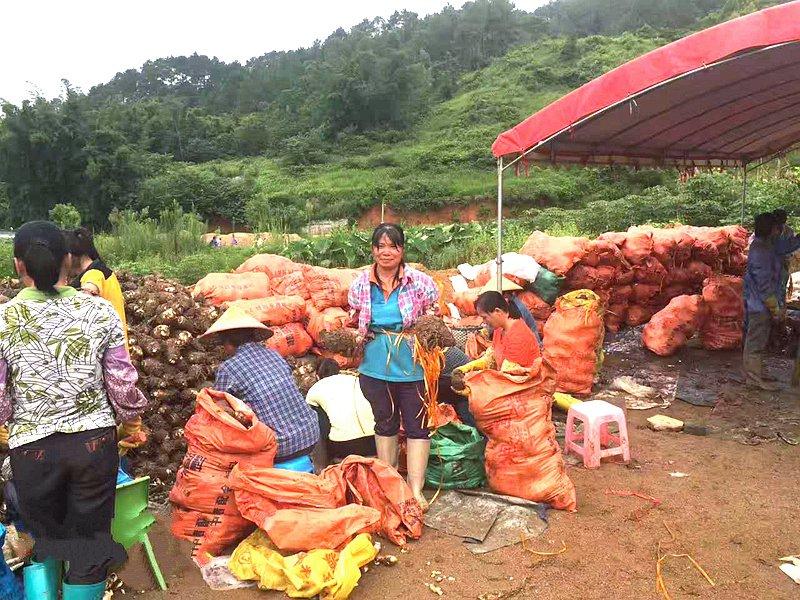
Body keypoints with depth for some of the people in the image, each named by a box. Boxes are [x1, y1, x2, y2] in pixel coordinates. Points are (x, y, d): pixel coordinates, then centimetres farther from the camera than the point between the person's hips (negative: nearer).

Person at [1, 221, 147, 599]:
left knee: (45, 543, 22)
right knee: (90, 546, 15)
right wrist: (130, 422, 15)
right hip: (94, 441, 0)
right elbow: (123, 384, -4)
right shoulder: (100, 311, -8)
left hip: (32, 448, 0)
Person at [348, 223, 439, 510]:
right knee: (385, 424, 17)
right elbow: (354, 322, 14)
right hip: (375, 366, 3)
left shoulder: (420, 282, -6)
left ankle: (416, 489, 13)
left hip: (413, 366, -2)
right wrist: (354, 337, -4)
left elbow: (435, 318, 4)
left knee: (417, 426, 2)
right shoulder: (361, 284, 0)